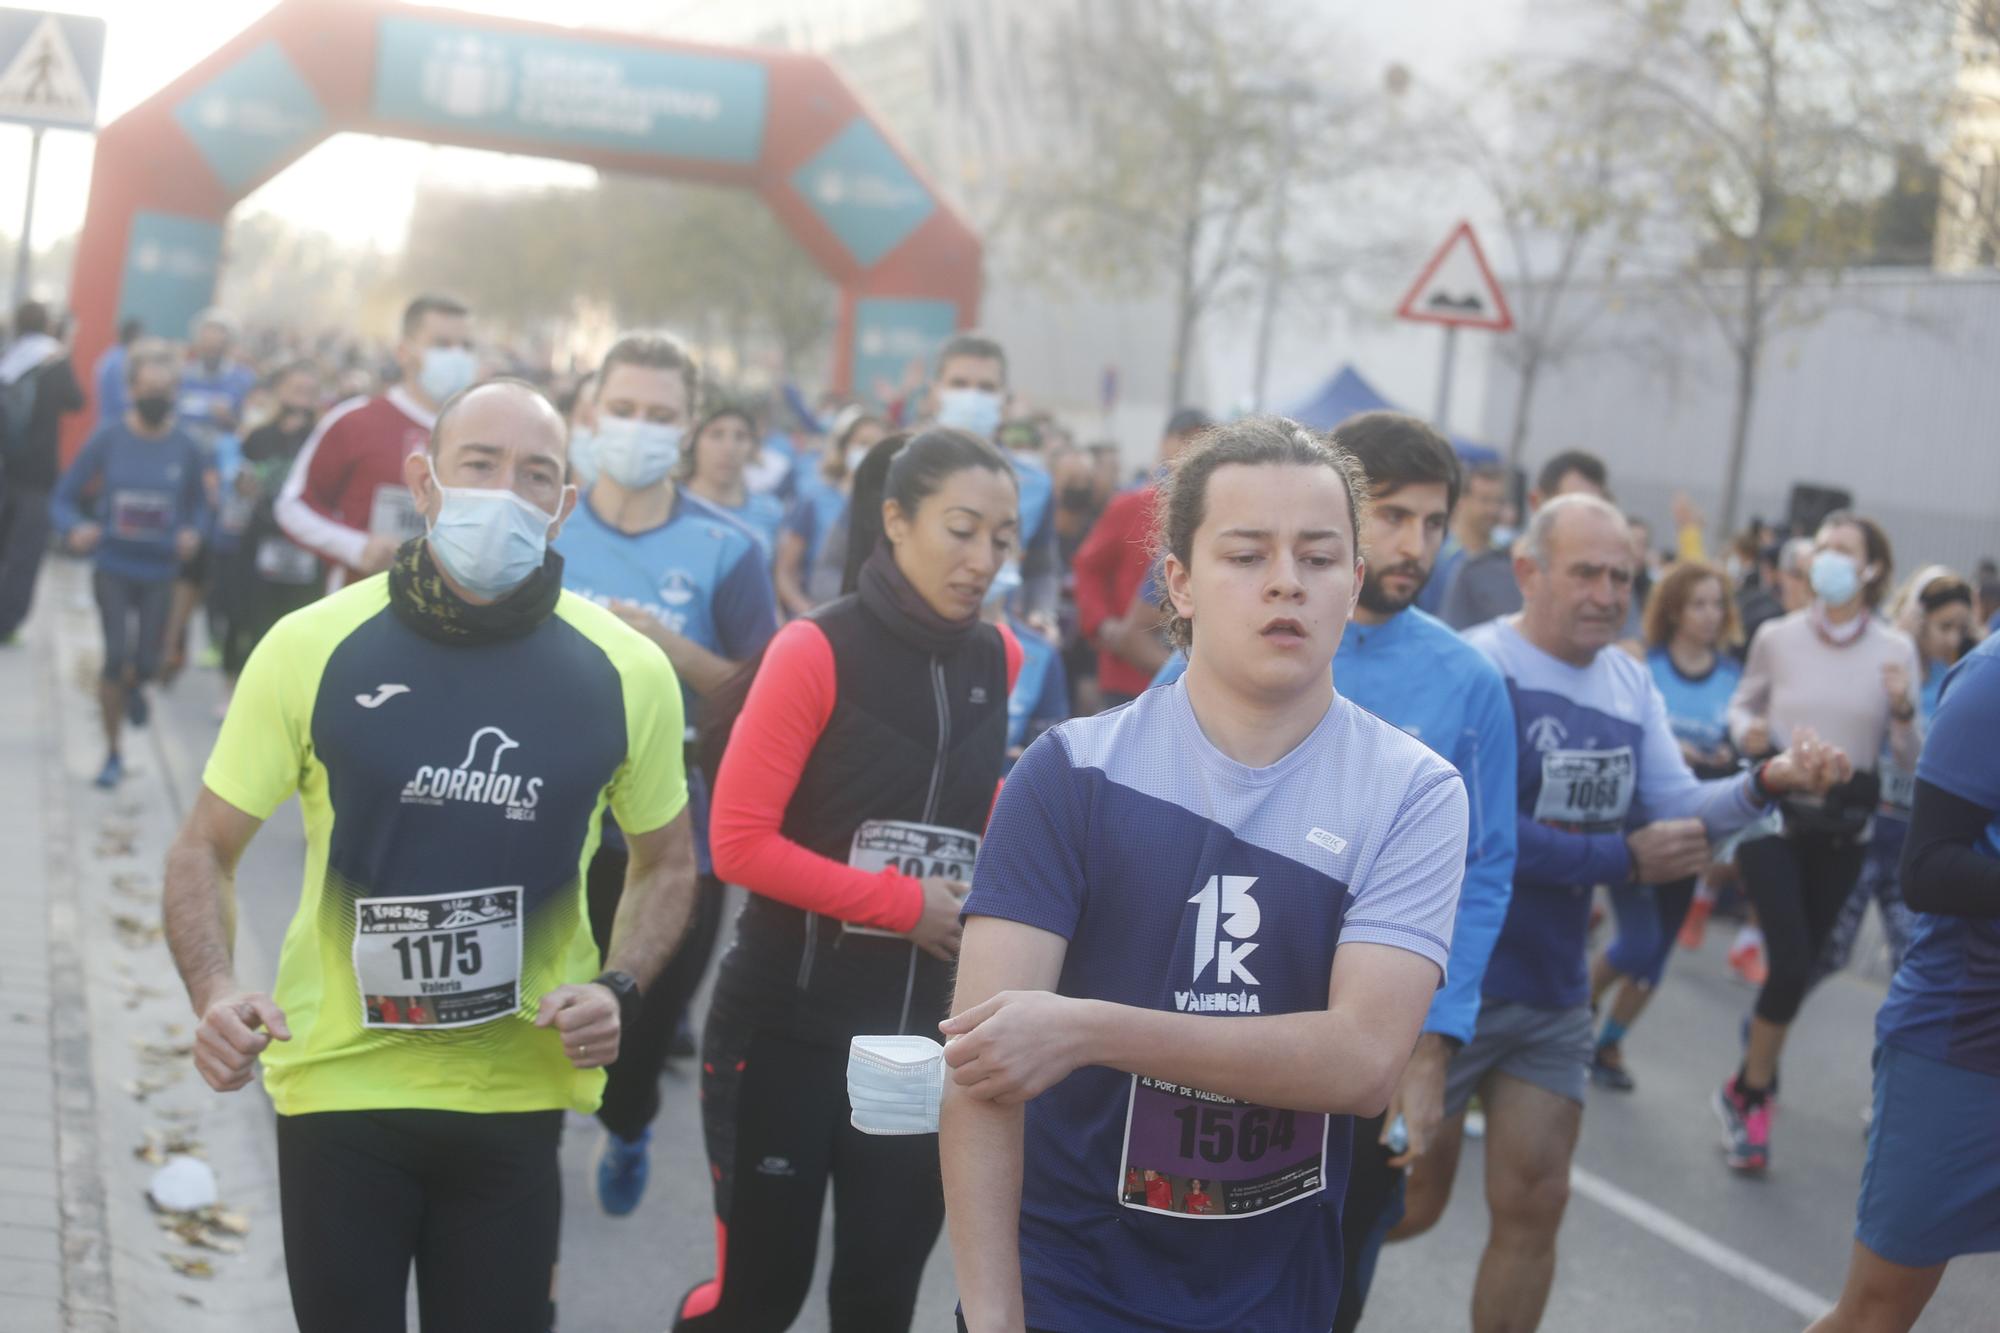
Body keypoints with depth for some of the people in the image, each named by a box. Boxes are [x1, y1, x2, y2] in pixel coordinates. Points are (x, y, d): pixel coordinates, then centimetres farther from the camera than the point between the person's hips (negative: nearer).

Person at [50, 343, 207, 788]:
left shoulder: (186, 449, -3)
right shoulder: (107, 440, -6)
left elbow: (198, 504, 11)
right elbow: (63, 497, -3)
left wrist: (192, 532, -10)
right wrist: (76, 528, -24)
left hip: (158, 571, 1)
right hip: (113, 566, -1)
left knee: (146, 662, 1)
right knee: (116, 654, -12)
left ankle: (132, 685, 42)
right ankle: (112, 753, 5)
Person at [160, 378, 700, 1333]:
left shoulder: (624, 671, -5)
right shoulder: (312, 647, -8)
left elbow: (666, 860, 10)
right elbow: (205, 851, 1)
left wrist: (616, 990, -8)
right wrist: (214, 992, -17)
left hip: (517, 1096, 1)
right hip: (337, 1085, -1)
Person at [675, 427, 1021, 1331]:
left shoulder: (998, 661, 3)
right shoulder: (817, 650, -12)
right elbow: (738, 841, -15)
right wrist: (905, 903, -14)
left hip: (922, 1033, 4)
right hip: (786, 1025, -4)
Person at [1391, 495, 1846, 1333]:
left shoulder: (1631, 683, 6)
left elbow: (1679, 812, 4)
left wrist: (1765, 783, -15)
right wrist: (1624, 860, -20)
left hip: (1554, 998, 7)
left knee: (1532, 1207, 10)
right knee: (1409, 1202, 6)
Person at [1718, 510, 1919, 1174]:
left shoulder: (1896, 650, -3)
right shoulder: (1776, 638, -4)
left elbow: (1911, 760, 0)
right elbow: (1742, 704, 12)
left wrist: (1903, 712, -20)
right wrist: (1747, 733, -11)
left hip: (1843, 827, 2)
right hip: (1773, 814, -2)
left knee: (1801, 964, 10)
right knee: (1791, 962, -13)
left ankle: (1746, 1089, 32)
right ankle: (1753, 1094, 8)